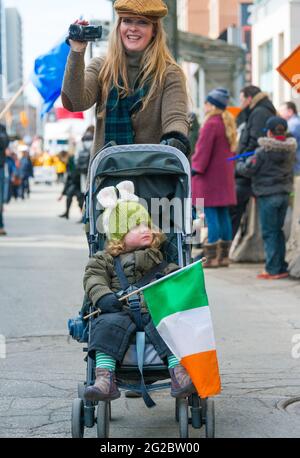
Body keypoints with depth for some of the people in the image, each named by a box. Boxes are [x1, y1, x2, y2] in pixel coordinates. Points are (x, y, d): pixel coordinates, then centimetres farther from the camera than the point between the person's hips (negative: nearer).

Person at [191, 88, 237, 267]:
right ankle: (224, 256, 14)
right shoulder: (229, 123, 11)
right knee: (224, 215, 10)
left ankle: (212, 257, -7)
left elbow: (204, 150, -18)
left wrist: (196, 169, -10)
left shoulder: (211, 124, -17)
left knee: (211, 214, -7)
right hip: (225, 175, 9)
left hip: (209, 176, -9)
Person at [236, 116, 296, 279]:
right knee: (279, 231, 15)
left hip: (268, 195, -6)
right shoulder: (290, 150, 3)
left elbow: (248, 170, -11)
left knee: (269, 233, -1)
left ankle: (273, 270, -2)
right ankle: (282, 268, 17)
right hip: (284, 194, 6)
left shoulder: (263, 151, -14)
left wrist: (239, 165, 10)